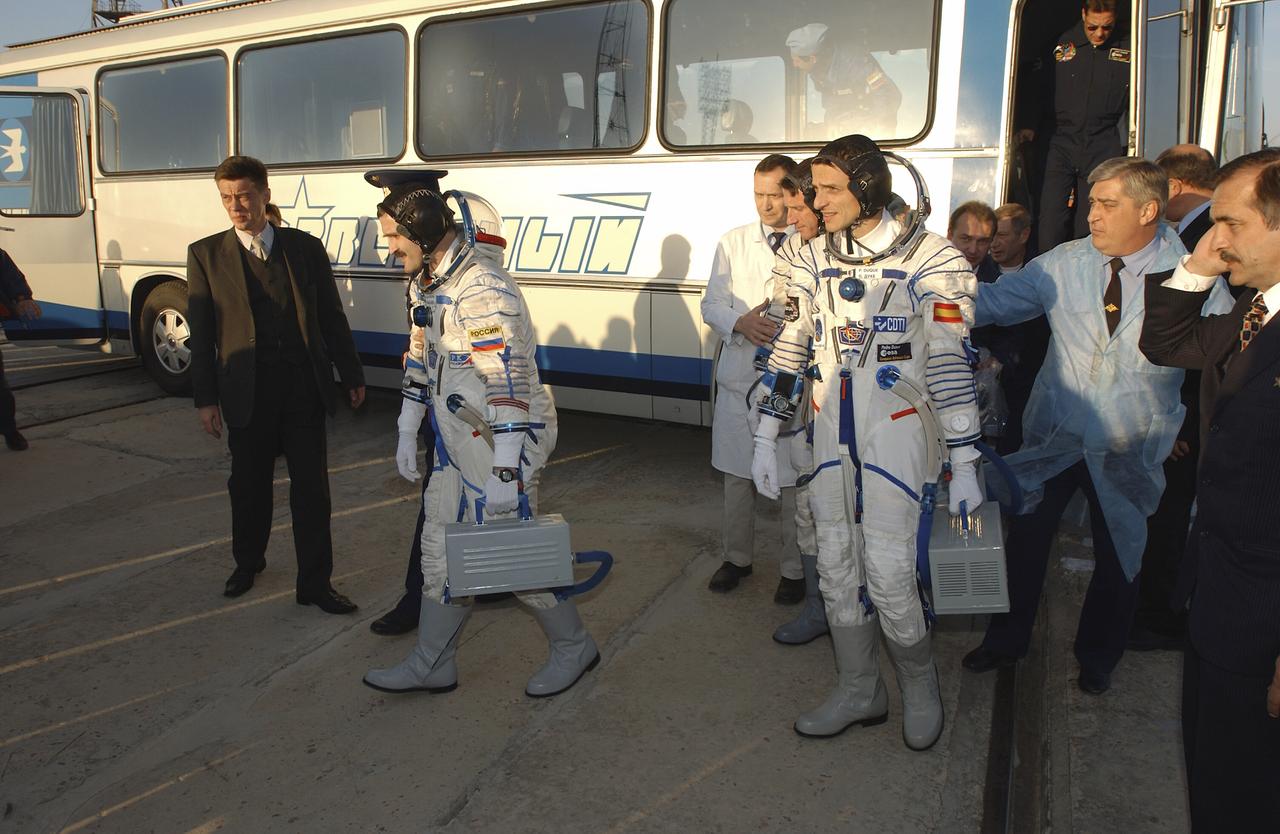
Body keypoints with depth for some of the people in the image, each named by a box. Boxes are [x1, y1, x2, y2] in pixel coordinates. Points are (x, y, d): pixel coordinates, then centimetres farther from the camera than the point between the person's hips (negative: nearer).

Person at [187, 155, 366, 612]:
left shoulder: (305, 247, 4)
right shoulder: (206, 254, 2)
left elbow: (332, 317, 8)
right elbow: (200, 332, 1)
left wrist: (352, 375, 8)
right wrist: (206, 398, -3)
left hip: (304, 387, 0)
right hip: (247, 392, 0)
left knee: (312, 488, 3)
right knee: (249, 485, 15)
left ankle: (315, 583, 13)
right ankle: (248, 563, 39)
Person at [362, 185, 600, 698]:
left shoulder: (484, 290, -23)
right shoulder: (425, 283, 9)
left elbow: (508, 381, -28)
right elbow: (421, 359, 19)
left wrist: (505, 471, -29)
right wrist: (407, 432, 18)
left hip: (502, 442, -9)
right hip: (456, 445, 10)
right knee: (440, 550, 15)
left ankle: (574, 648, 23)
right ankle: (431, 665, 30)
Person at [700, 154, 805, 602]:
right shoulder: (733, 243, 7)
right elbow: (711, 305, 6)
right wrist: (741, 321, -14)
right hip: (740, 376, 3)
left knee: (793, 479, 5)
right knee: (737, 473, 13)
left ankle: (794, 569, 23)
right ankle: (737, 557, 32)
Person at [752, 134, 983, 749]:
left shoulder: (928, 258, -7)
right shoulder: (812, 261, 8)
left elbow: (951, 365, -8)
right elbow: (788, 351, 10)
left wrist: (963, 464, -9)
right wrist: (765, 440, 8)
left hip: (895, 433, -5)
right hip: (831, 434, 5)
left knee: (887, 575, -6)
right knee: (836, 568, 10)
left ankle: (920, 686, 22)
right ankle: (858, 692, 28)